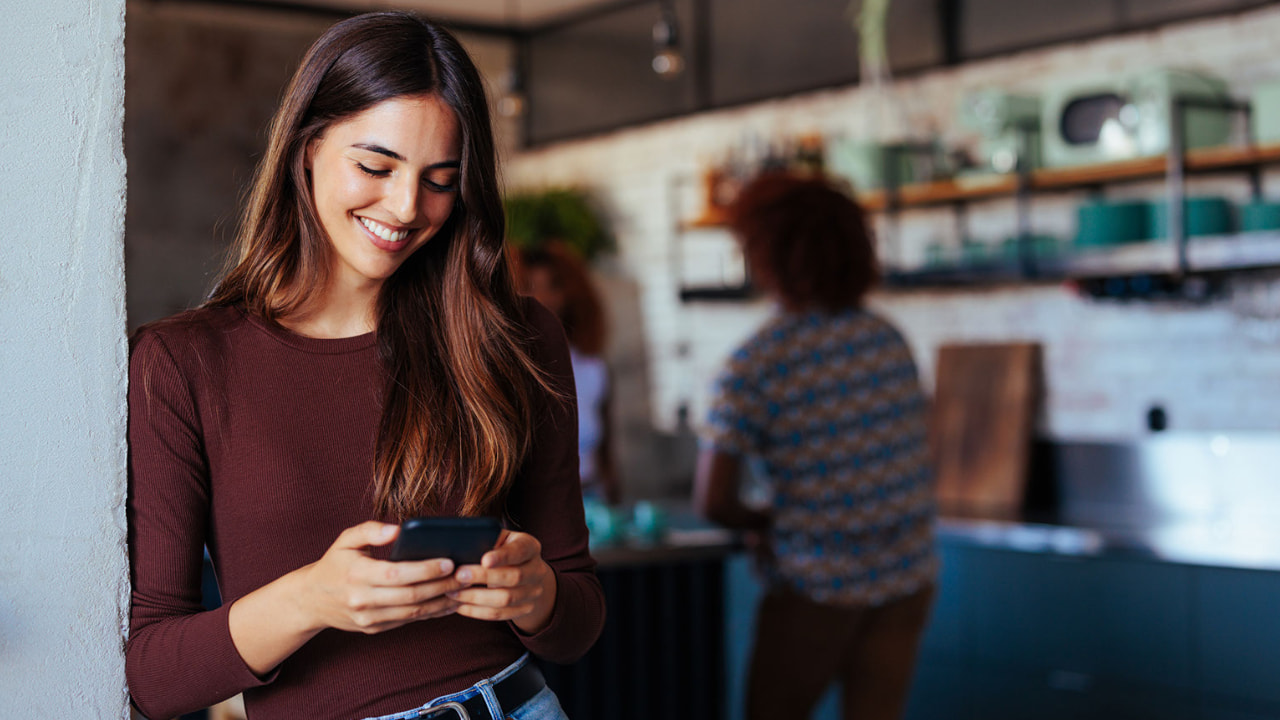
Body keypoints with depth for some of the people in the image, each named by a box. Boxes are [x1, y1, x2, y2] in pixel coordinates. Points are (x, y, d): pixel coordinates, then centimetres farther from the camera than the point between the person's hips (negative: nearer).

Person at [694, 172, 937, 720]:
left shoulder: (754, 365, -13)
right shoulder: (888, 338, 3)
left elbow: (711, 500, -16)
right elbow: (910, 459, 11)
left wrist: (761, 522, 5)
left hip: (819, 583, -4)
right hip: (908, 576, 5)